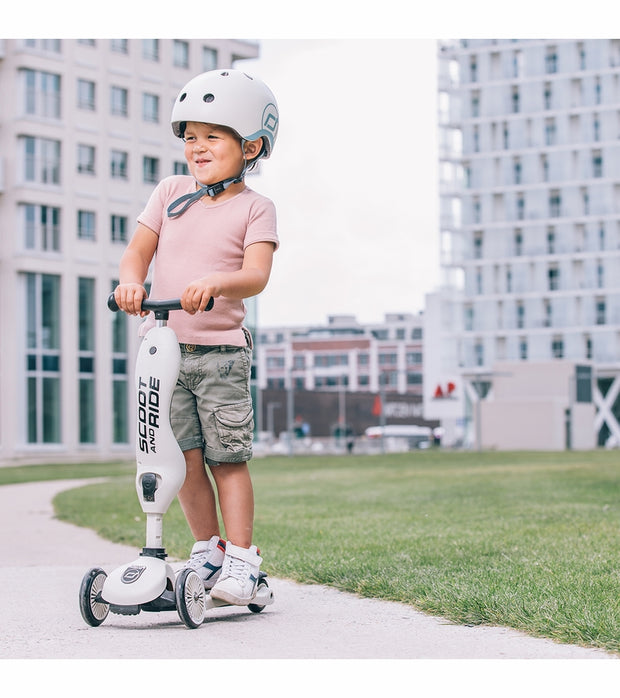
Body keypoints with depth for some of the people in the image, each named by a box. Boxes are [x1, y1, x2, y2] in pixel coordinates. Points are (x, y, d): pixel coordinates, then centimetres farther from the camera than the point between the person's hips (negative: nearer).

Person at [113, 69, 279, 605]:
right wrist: (131, 280, -17)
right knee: (186, 457, 3)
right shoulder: (171, 192, 10)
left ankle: (240, 559, 6)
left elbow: (256, 275, -15)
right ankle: (207, 549, 18)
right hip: (163, 345, 3)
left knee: (228, 457, -3)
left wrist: (214, 282, -35)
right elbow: (139, 248, 6)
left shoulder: (254, 208, -1)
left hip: (220, 350, -3)